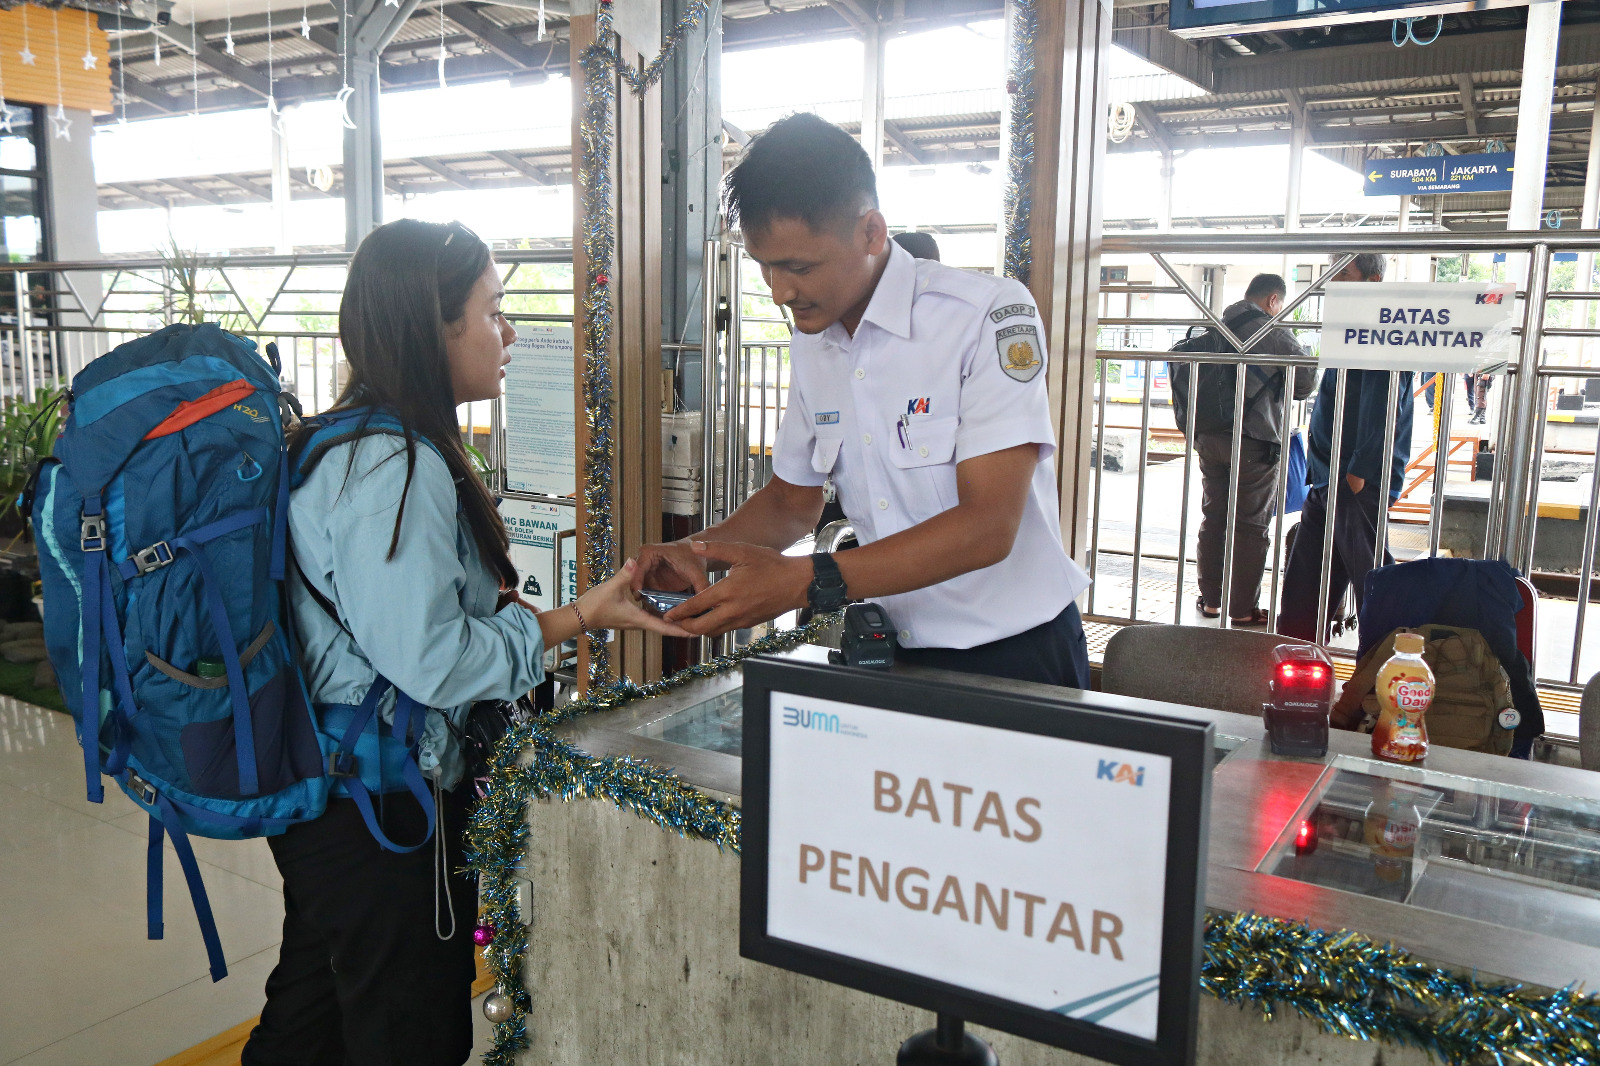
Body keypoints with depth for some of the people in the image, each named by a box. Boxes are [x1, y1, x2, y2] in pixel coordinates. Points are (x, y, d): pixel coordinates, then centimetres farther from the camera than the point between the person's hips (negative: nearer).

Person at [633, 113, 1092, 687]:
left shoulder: (991, 315, -18)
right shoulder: (810, 344, 5)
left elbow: (987, 526, -25)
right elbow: (792, 498, 15)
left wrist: (806, 581, -32)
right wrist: (696, 551, -5)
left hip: (1014, 655, -5)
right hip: (894, 654, 6)